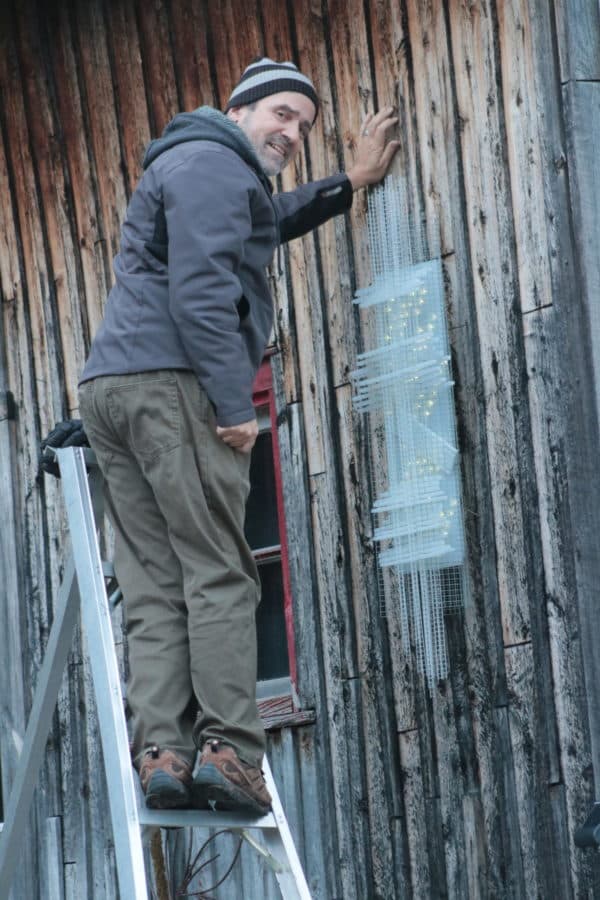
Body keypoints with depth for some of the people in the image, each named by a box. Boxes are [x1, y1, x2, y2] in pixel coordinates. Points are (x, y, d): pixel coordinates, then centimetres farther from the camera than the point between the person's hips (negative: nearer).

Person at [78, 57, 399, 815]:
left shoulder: (221, 174, 31)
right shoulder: (213, 163, -3)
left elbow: (269, 221, 53)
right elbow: (202, 289, -15)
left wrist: (350, 183, 57)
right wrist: (235, 403, -18)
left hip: (109, 386, 10)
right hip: (171, 383, -10)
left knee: (153, 585, 0)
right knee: (219, 574, -12)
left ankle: (161, 754, -9)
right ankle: (228, 751, -19)